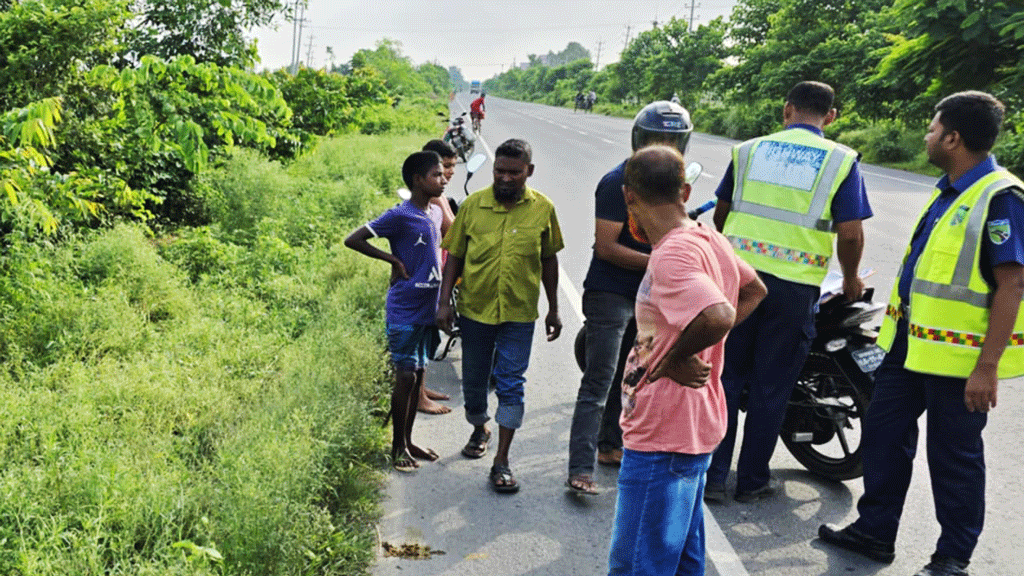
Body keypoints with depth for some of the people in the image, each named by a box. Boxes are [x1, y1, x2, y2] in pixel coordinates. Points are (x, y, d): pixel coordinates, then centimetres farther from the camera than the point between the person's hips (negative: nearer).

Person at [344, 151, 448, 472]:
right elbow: (352, 240, -16)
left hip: (427, 309, 7)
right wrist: (393, 259, -14)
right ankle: (398, 445, 13)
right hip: (405, 310, -7)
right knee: (406, 376, -2)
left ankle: (408, 441, 25)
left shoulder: (434, 212, 7)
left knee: (418, 375, 13)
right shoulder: (400, 216, -16)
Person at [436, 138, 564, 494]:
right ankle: (479, 430, 43)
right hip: (475, 309, 1)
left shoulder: (542, 209, -3)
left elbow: (549, 260, 7)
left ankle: (502, 461, 6)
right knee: (474, 380, 15)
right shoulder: (473, 205, -4)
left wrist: (554, 309, 10)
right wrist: (445, 301, -4)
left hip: (519, 314, -1)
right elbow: (454, 256, 2)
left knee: (511, 384, -2)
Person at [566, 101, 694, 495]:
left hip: (648, 295, 8)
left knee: (627, 378, 18)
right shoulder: (618, 181, -15)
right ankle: (580, 470, -7)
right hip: (610, 295, -8)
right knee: (598, 384, -9)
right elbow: (606, 246, -20)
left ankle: (610, 445, 33)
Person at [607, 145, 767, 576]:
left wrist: (673, 358, -20)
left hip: (661, 440, -10)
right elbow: (754, 290, 22)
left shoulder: (671, 255, -22)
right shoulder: (710, 239, 6)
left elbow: (718, 316, -38)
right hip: (696, 429, 10)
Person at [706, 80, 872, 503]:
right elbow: (850, 233, -7)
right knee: (771, 388, 10)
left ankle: (712, 476, 16)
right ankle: (752, 480, 21)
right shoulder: (841, 161, -3)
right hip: (794, 287, -2)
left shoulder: (749, 150, 6)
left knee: (726, 378, 11)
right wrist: (851, 278, 11)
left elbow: (720, 213, 15)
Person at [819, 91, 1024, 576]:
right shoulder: (948, 191, 12)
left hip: (959, 355, -9)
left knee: (954, 458, 5)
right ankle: (874, 531, 30)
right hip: (911, 341, 9)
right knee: (883, 432, 15)